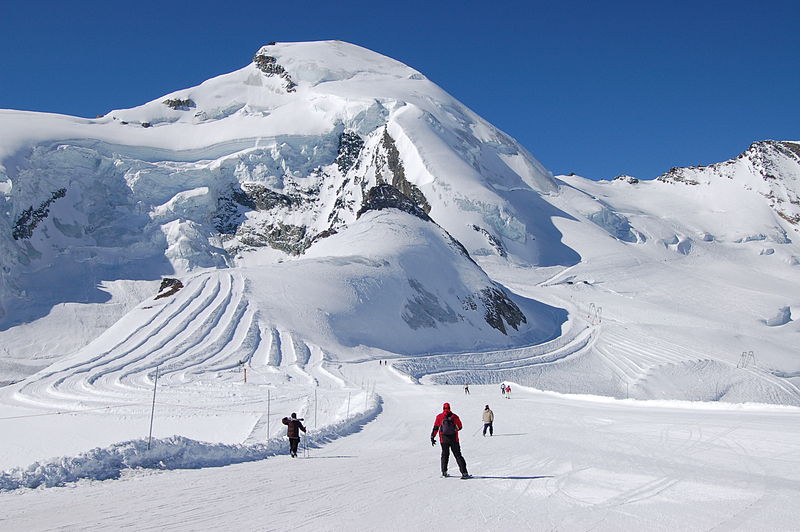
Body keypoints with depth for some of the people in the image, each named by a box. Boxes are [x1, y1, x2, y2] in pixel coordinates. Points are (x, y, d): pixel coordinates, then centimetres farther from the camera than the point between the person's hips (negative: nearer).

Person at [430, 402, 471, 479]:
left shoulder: (439, 417, -2)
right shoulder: (454, 416, -1)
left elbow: (435, 428, -2)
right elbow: (460, 427, 11)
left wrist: (432, 437, 5)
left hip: (444, 440, 0)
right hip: (454, 440, 0)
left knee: (445, 455, 19)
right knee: (458, 455, 4)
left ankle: (444, 472, 18)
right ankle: (464, 473, -5)